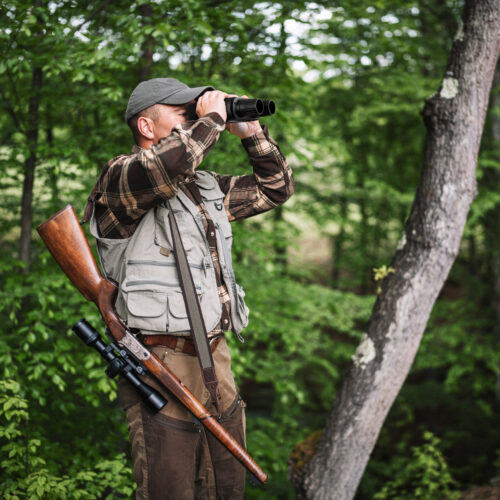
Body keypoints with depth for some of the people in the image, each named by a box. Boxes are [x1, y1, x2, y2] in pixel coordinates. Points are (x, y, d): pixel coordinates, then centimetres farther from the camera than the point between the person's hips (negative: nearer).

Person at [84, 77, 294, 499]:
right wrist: (211, 120, -16)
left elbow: (275, 189, 25)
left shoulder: (206, 187, 17)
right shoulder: (118, 179, -8)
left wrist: (251, 132, 10)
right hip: (163, 365, -8)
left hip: (217, 359, 8)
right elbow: (161, 168, -31)